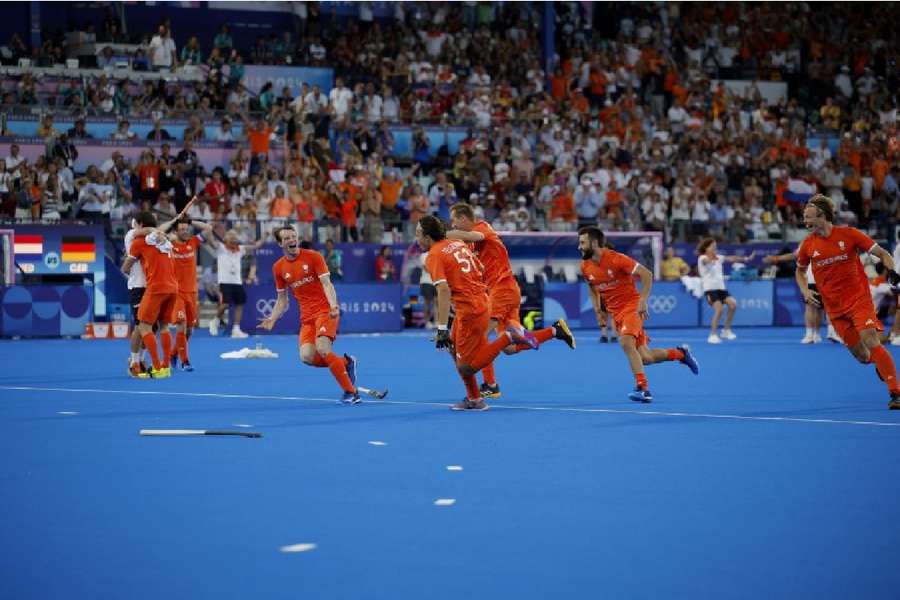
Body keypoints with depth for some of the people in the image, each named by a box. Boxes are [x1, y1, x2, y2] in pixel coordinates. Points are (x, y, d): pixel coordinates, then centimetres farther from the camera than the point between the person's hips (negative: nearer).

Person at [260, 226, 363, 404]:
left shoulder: (313, 256, -4)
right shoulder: (278, 268, 9)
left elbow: (327, 284, -11)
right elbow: (282, 300, 16)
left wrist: (333, 305, -29)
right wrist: (272, 319, -1)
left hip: (325, 310, -4)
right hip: (307, 316, 5)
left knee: (322, 349, -27)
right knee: (306, 356, -19)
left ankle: (351, 392, -19)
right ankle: (345, 362, 6)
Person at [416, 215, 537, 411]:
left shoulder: (433, 256, -13)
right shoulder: (458, 244, 11)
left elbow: (444, 291, -24)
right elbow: (481, 270, 19)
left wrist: (442, 329, -26)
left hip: (470, 312, -9)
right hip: (483, 302, 9)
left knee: (466, 367, -3)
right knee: (454, 348, 20)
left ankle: (508, 336, -11)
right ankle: (474, 399, 23)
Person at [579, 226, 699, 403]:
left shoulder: (615, 259, -18)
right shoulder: (586, 267, 1)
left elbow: (646, 274, -17)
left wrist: (643, 301, -24)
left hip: (632, 307, -6)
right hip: (616, 313, 6)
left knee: (625, 342, -31)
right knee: (645, 358, 4)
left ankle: (643, 389, -28)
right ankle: (680, 353, 30)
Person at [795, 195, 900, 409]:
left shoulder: (848, 234, -8)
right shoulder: (808, 245, 1)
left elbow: (883, 254, -3)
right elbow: (800, 271, 20)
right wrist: (806, 291, 1)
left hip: (859, 298, -3)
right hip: (834, 307, 3)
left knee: (870, 341, -20)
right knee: (861, 355, 0)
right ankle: (881, 364, 35)